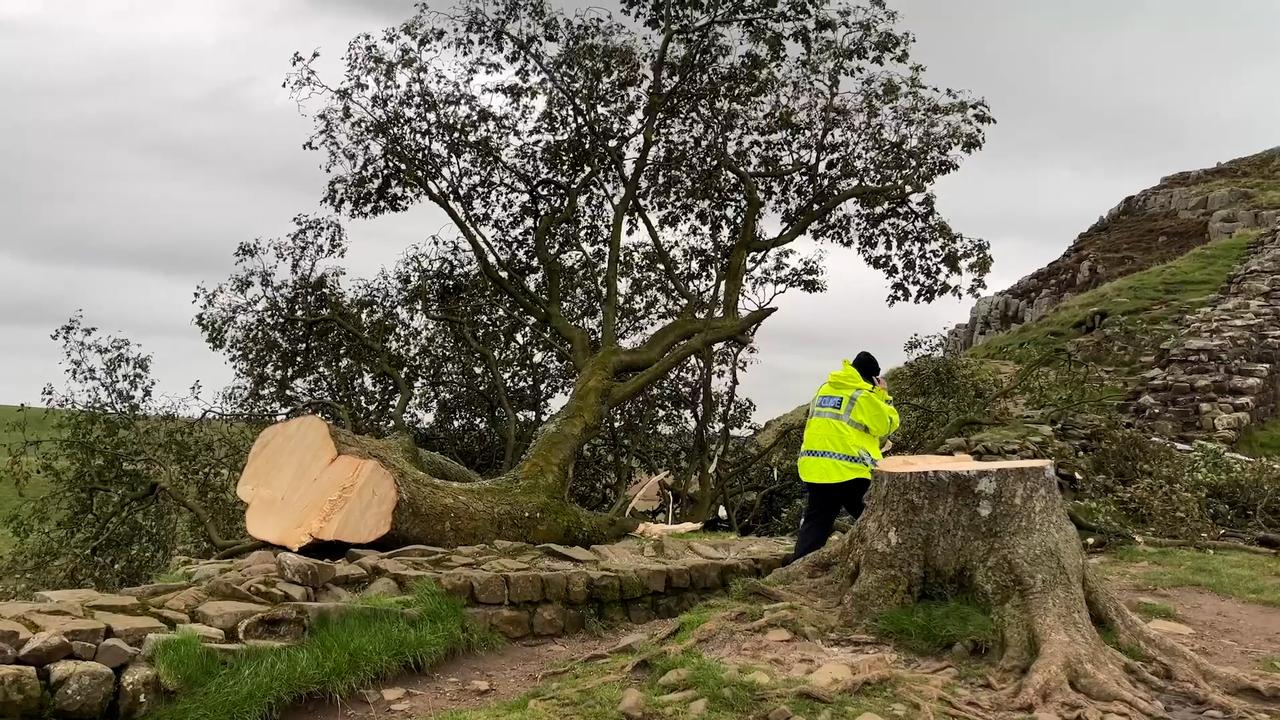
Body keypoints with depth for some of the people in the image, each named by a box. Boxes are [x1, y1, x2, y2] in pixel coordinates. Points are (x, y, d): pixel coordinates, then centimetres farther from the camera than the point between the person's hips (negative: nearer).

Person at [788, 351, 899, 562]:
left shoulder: (824, 388, 16)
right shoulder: (863, 395, -5)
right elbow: (887, 425, 1)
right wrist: (884, 395, 10)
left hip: (815, 467, 6)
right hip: (849, 471, -6)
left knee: (815, 524, 8)